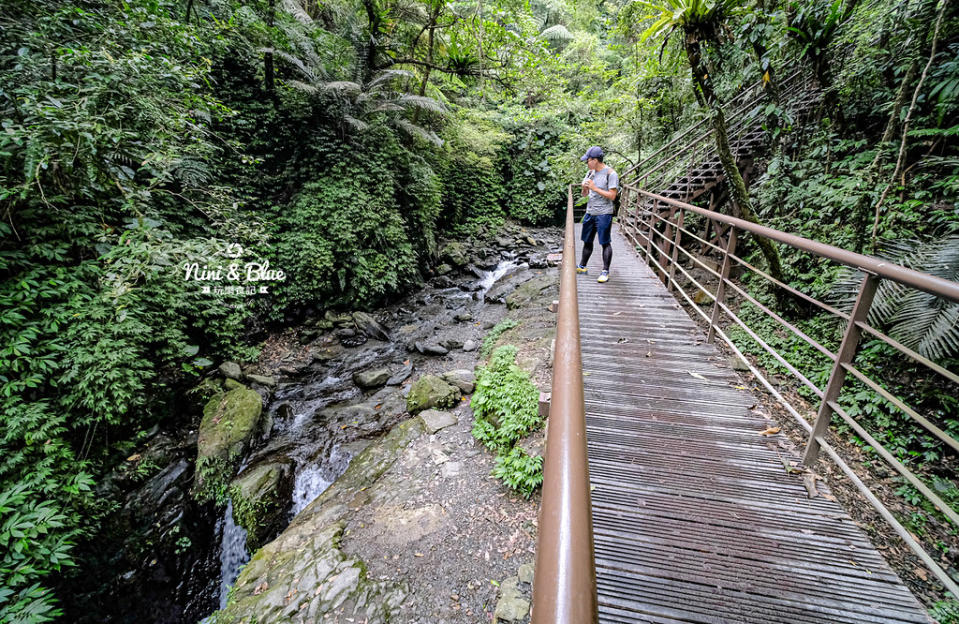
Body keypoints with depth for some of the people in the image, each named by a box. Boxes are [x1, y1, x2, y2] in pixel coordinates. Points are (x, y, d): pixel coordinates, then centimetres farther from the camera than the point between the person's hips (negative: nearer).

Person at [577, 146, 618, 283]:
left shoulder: (610, 174, -10)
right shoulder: (591, 172, 12)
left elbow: (612, 196, -16)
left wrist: (595, 188, -17)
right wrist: (584, 188, -6)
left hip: (604, 214, -7)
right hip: (590, 212, 7)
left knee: (605, 243, -3)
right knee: (587, 241, 14)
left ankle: (605, 271, 2)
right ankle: (582, 267, 26)